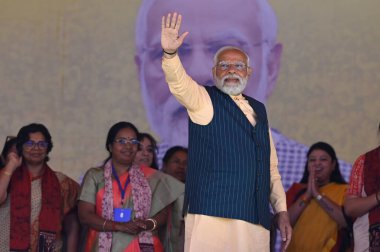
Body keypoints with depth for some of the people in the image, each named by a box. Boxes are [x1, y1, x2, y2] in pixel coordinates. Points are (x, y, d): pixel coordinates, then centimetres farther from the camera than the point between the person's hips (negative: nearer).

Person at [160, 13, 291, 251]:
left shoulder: (259, 109, 21)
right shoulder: (203, 100, 7)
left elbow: (271, 166, 22)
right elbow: (179, 82, -15)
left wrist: (282, 210, 15)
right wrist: (170, 53, -34)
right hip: (212, 213, -5)